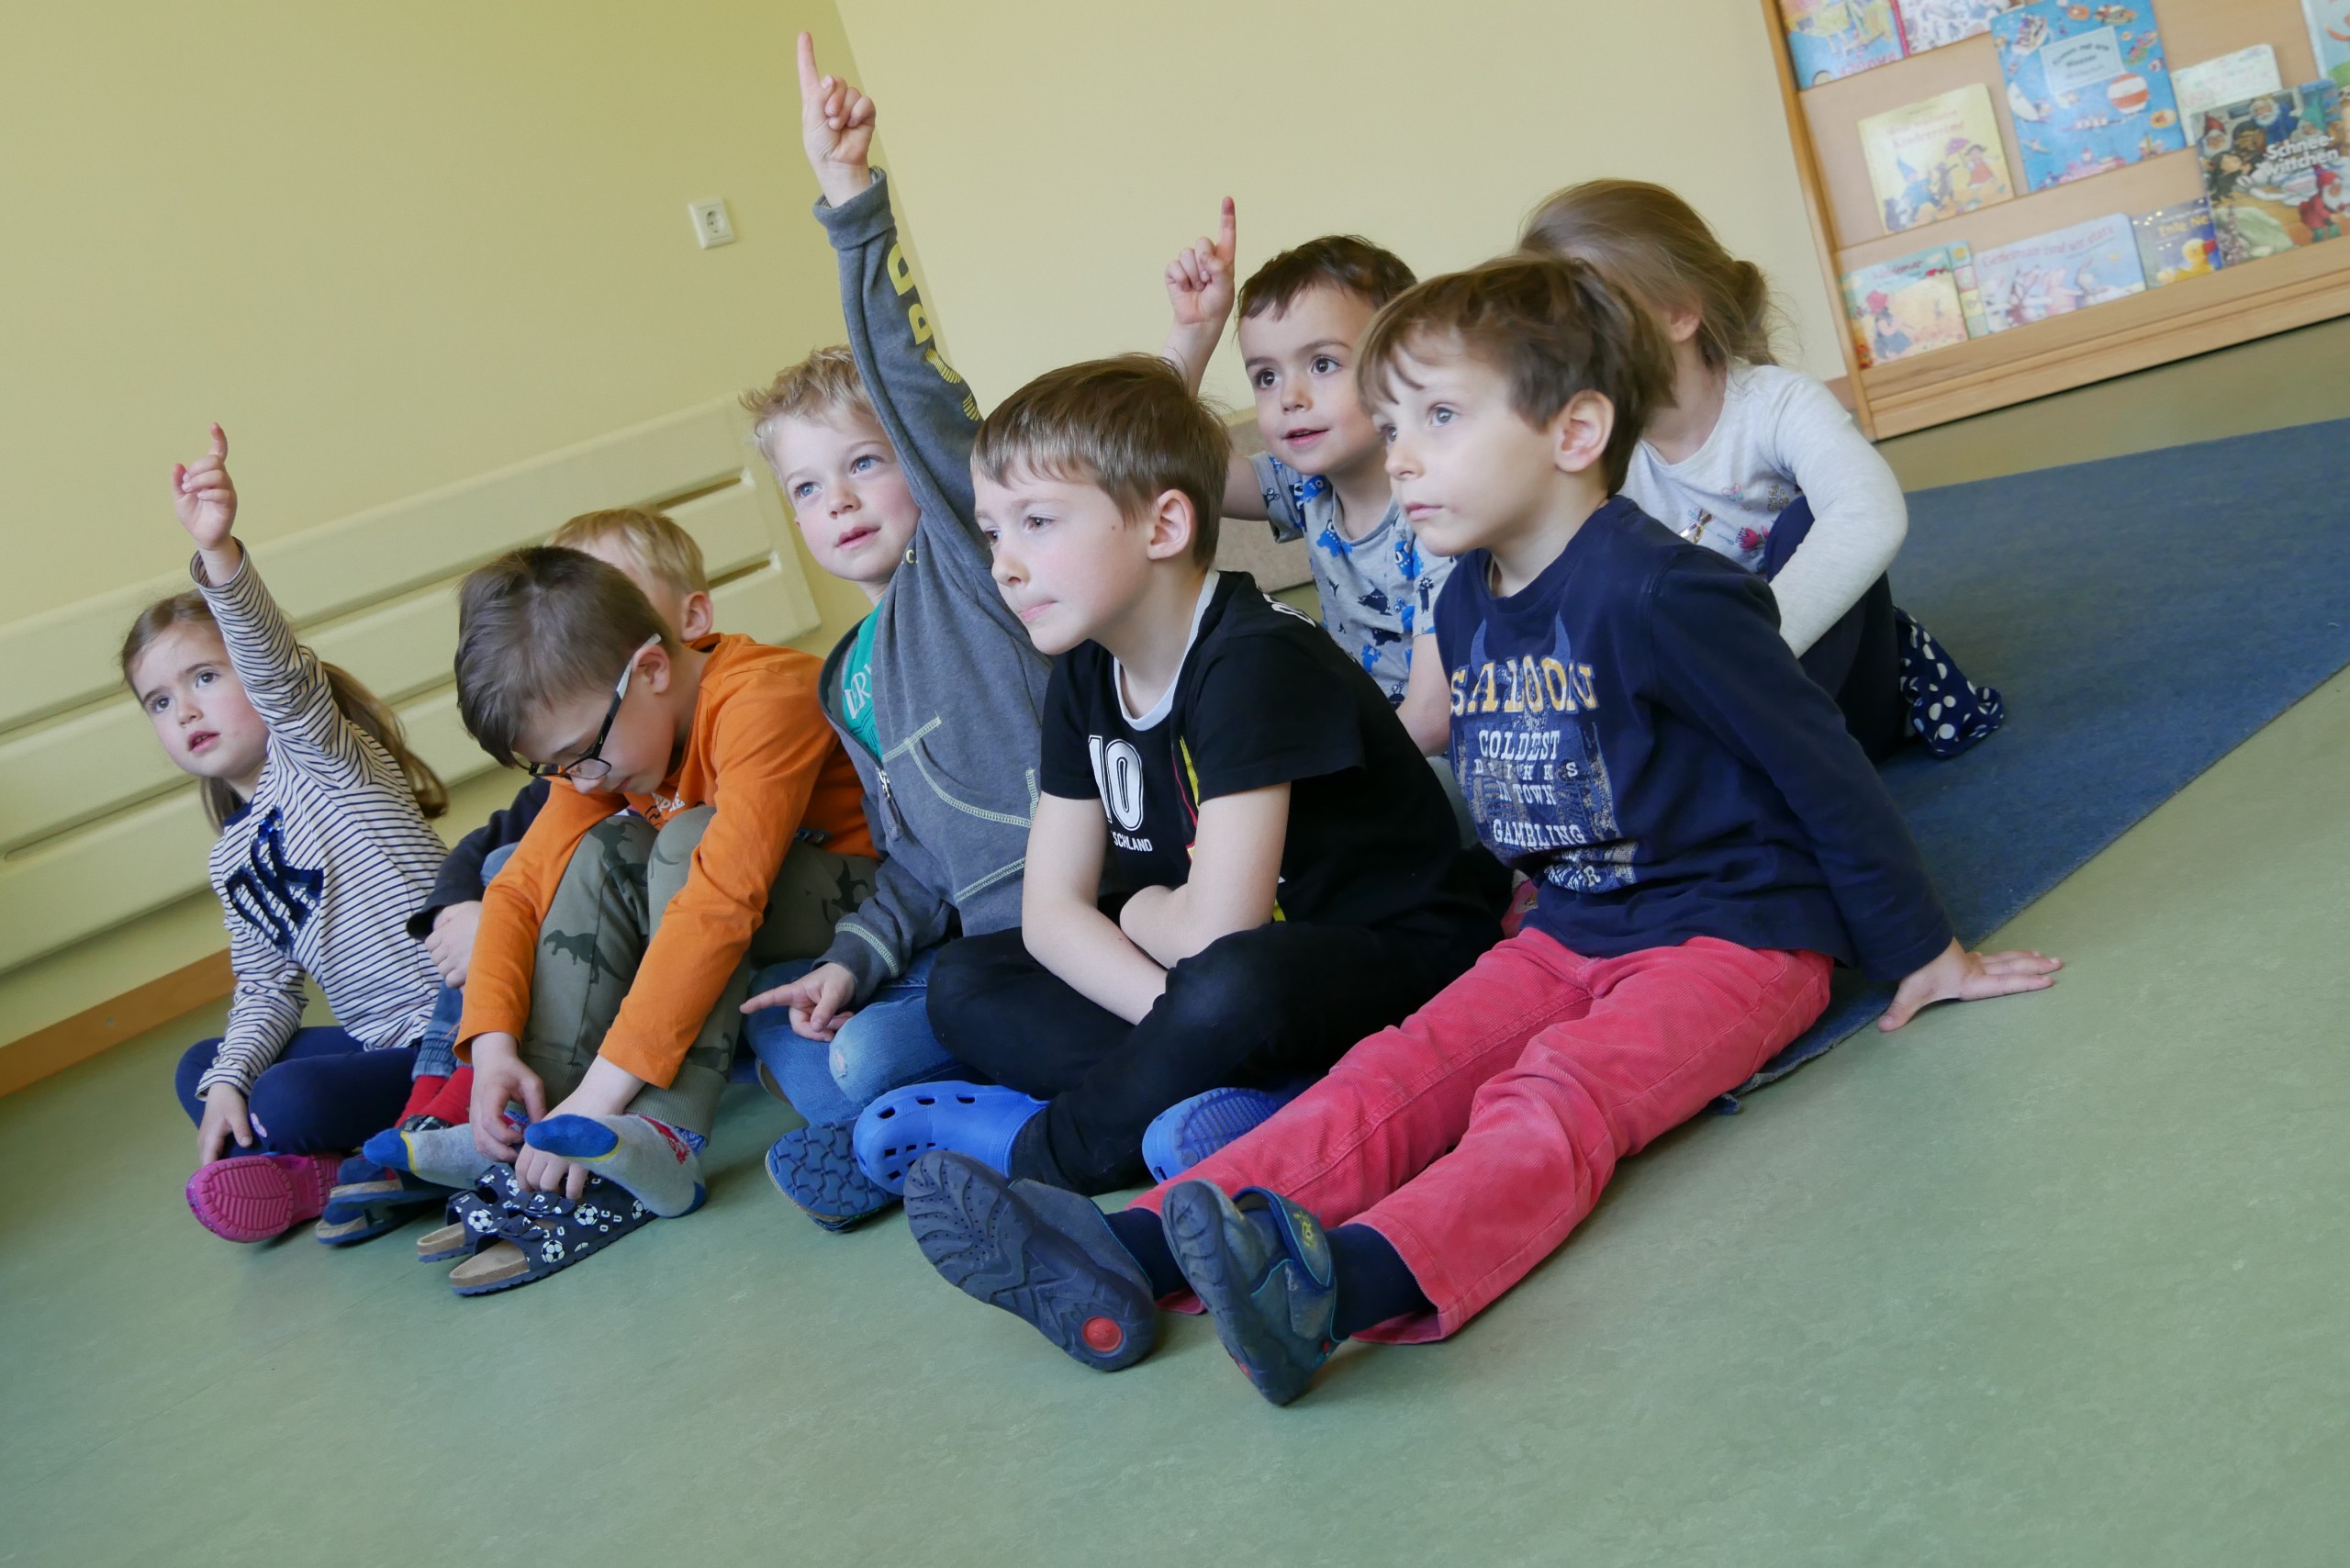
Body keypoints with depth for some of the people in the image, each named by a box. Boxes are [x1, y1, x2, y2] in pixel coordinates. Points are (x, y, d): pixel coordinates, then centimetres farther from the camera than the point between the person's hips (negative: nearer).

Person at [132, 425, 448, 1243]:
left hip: (457, 1020, -9)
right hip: (378, 1042, 10)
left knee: (286, 1103, -25)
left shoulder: (321, 753, -8)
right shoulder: (232, 856, 15)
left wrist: (220, 556, -48)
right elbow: (266, 988, 14)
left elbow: (282, 675, -30)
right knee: (199, 1070, 10)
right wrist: (227, 1078, -5)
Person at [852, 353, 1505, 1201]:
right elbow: (1051, 908, -2)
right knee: (964, 984, -1)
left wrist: (1141, 910, -6)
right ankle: (1229, 1109, -19)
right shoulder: (1084, 676, 3)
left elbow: (1214, 928, -30)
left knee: (1236, 986, -39)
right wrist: (1186, 1031, -20)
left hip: (1400, 957, -8)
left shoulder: (1254, 660, -24)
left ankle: (1046, 1149, -12)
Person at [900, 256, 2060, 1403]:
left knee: (1552, 1097, -32)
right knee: (1390, 1080, -12)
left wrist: (1921, 954, -7)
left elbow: (1823, 767, -14)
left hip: (1735, 933, -7)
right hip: (1574, 932, 8)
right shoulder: (1465, 604, 6)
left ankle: (1351, 1284, -60)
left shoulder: (1655, 592, -20)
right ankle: (1127, 1256, -28)